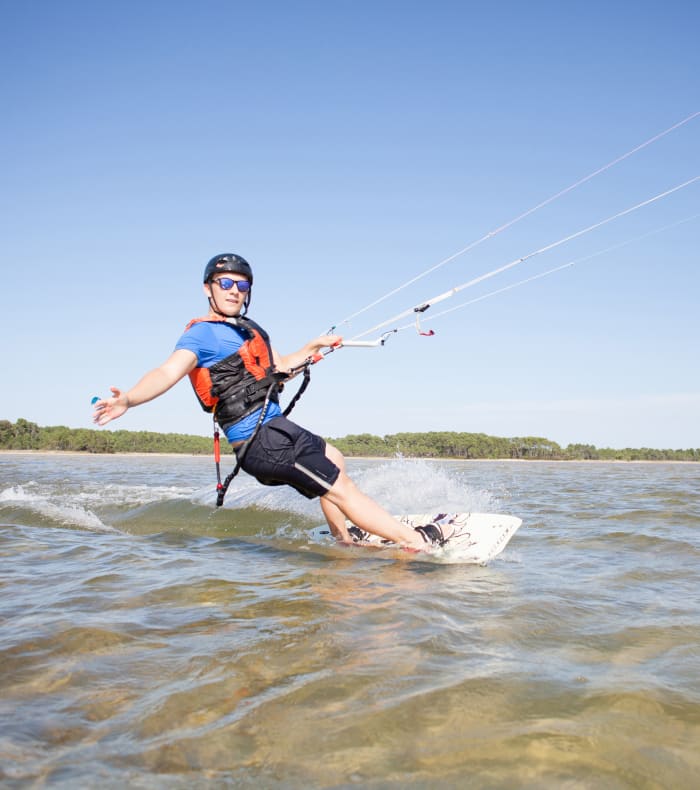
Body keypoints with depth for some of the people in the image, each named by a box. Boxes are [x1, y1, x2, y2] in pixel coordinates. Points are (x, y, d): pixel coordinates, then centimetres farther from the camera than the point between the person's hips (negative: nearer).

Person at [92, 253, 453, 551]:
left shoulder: (251, 330, 17)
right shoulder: (201, 334, -11)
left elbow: (279, 367, 31)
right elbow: (169, 371, -27)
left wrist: (315, 345, 30)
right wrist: (128, 399, -43)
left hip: (276, 428, 11)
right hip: (261, 440, -10)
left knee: (333, 459, 30)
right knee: (342, 488, -9)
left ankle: (345, 543, 42)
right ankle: (417, 541, -5)